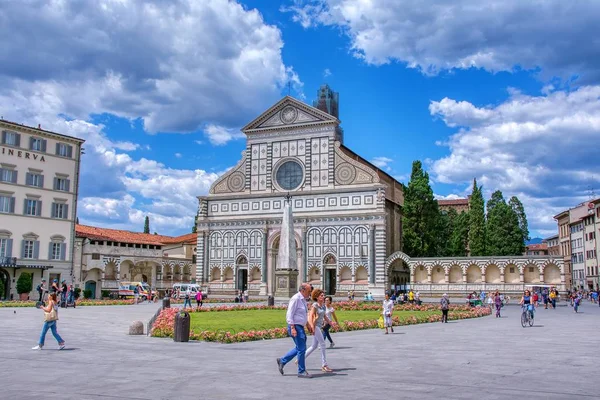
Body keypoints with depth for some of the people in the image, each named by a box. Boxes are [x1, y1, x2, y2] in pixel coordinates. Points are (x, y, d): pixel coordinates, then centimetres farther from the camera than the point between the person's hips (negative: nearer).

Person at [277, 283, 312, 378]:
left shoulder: (303, 299, 13)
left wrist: (308, 325, 23)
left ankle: (282, 361, 25)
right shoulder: (295, 299, -16)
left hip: (300, 327, 10)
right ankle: (301, 371, 5)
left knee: (299, 348, 16)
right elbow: (289, 314, -20)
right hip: (295, 327, -10)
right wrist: (292, 328, -24)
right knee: (301, 349, -5)